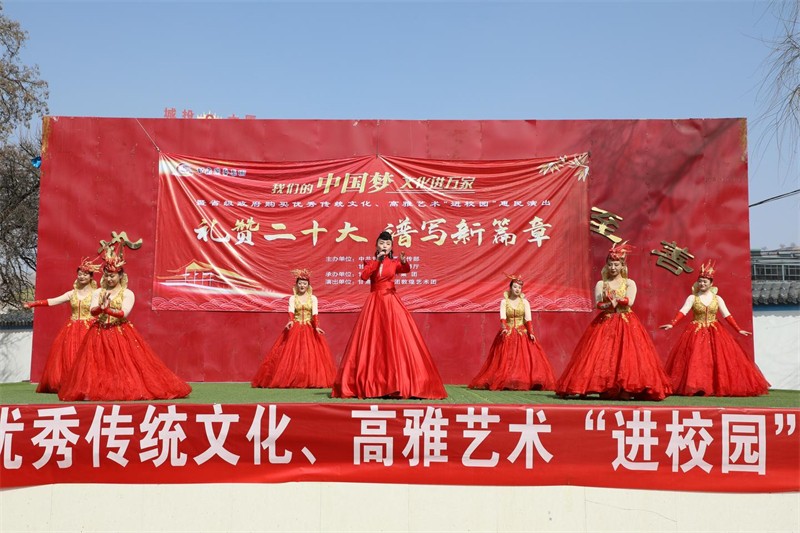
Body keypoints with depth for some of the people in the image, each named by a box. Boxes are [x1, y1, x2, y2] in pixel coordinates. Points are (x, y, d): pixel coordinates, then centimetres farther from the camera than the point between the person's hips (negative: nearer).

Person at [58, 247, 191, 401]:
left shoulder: (127, 293, -2)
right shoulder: (97, 292, 7)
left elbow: (124, 313, -14)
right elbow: (93, 311, -6)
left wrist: (107, 309, -26)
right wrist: (102, 307, -26)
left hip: (121, 334, -2)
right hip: (100, 333, 3)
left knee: (124, 364, -6)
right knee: (99, 365, -2)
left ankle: (130, 389, 1)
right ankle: (97, 391, 5)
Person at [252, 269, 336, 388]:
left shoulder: (313, 298, 6)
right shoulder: (293, 298, 5)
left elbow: (315, 313, -7)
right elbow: (291, 311, -13)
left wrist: (317, 327, -23)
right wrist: (291, 321, -34)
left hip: (309, 330, 0)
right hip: (295, 329, 0)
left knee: (311, 354, -7)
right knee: (291, 354, -7)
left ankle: (311, 380, -4)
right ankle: (290, 380, -2)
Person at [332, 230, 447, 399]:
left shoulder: (394, 262, 6)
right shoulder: (370, 262, 9)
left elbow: (406, 270, -17)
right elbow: (363, 276, -11)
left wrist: (404, 262, -38)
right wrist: (376, 261, -14)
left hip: (391, 303, -1)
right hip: (374, 303, 1)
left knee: (397, 342, -9)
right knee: (371, 342, -1)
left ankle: (399, 385, -7)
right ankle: (370, 385, 4)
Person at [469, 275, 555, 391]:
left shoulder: (525, 302, 3)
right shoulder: (504, 301, 1)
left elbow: (528, 318, -6)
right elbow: (502, 317, -13)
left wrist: (531, 333, -18)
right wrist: (504, 327, -32)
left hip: (522, 334, 1)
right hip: (507, 334, -1)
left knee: (524, 358, -8)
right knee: (505, 359, -4)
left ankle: (524, 382, -5)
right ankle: (504, 383, 0)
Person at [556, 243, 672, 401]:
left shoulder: (629, 283, 7)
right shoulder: (601, 284, 9)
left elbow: (629, 302, -10)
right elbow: (599, 305, -4)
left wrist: (611, 299, -7)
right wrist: (615, 302, -14)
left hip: (626, 323, -1)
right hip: (604, 323, 1)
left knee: (627, 356, -11)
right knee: (604, 356, -8)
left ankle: (625, 390, -11)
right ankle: (606, 391, -6)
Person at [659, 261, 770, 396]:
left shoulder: (717, 298, 5)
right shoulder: (692, 298, -2)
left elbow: (727, 315, 5)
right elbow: (683, 311, -13)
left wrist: (738, 329, 0)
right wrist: (672, 324, -28)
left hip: (714, 333, 2)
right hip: (696, 332, -2)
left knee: (719, 359, -4)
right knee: (695, 360, -10)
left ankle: (720, 386, 5)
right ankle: (695, 387, -7)